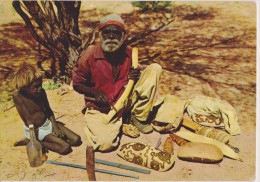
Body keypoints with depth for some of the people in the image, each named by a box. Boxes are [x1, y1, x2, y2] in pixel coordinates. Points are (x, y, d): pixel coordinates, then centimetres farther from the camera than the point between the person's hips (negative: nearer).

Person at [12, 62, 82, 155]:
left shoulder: (41, 92, -7)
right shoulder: (18, 96, -23)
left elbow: (48, 110, 6)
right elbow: (29, 121, -23)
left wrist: (55, 127, -6)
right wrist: (35, 140, -20)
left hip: (48, 123, 7)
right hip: (35, 129, -7)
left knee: (76, 140, -4)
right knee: (66, 147, -20)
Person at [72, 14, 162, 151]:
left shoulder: (129, 53, -3)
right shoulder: (90, 54, -12)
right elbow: (76, 84, -3)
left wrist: (135, 77, -12)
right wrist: (96, 93, -20)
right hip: (101, 107, -3)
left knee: (155, 68, -10)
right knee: (106, 143, -30)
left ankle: (138, 117, -1)